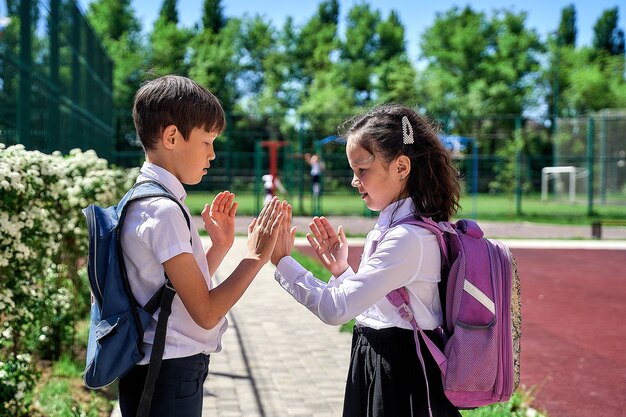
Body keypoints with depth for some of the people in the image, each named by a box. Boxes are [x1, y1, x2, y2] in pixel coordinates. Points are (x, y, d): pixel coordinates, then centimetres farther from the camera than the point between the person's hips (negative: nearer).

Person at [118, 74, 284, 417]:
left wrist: (219, 246, 4)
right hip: (170, 377, -9)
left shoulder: (144, 200, 8)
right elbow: (206, 313, -19)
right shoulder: (164, 211, -21)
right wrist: (255, 257, -12)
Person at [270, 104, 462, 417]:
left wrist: (282, 261, -19)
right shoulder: (390, 227, 7)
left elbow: (335, 309, -25)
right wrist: (341, 271, 3)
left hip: (401, 378, -9)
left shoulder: (409, 238, -22)